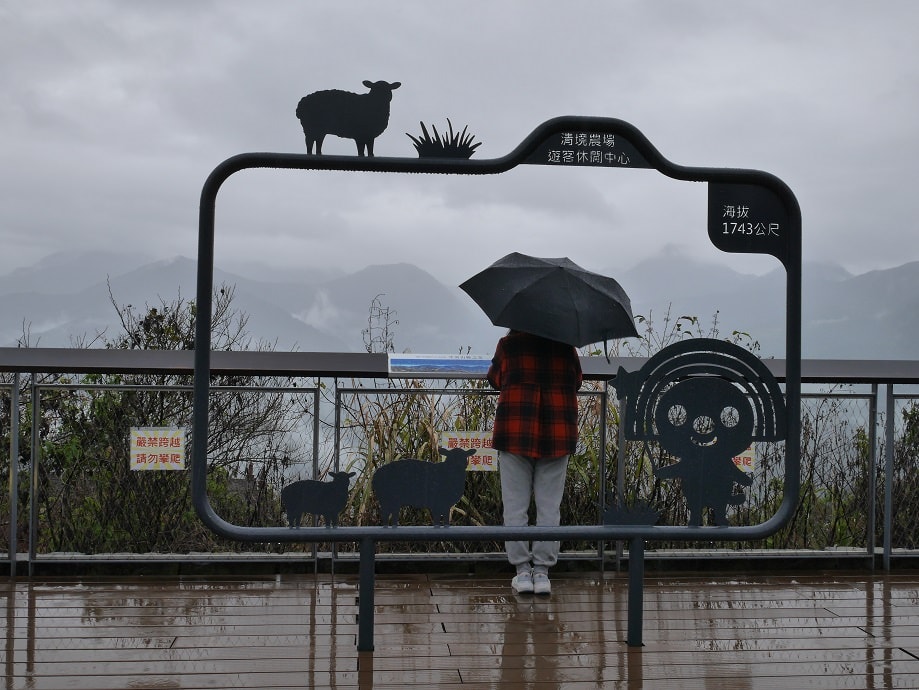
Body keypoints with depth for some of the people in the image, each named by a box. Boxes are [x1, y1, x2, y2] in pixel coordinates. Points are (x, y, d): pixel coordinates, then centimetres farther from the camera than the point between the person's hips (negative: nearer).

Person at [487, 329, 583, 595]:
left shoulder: (508, 345, -1)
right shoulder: (566, 348, 2)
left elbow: (495, 379, 13)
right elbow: (576, 382, 16)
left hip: (514, 434, -1)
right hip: (557, 436, 1)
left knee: (515, 506, 6)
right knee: (549, 507, 7)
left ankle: (522, 571, 6)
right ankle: (542, 571, 7)